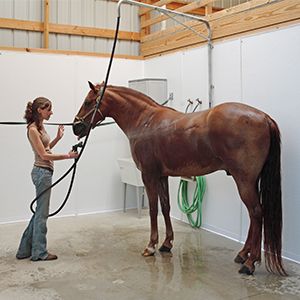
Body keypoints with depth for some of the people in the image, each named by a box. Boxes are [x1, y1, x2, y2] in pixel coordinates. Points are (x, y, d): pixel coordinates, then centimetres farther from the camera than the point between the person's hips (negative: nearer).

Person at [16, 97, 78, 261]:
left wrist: (58, 138, 12)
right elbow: (44, 155, -18)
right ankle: (39, 252, 14)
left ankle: (25, 249, 26)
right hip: (42, 172, -10)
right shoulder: (33, 129, -16)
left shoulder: (40, 127, 12)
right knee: (42, 213, 1)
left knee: (40, 212, 16)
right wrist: (68, 156, -20)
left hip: (45, 172, 10)